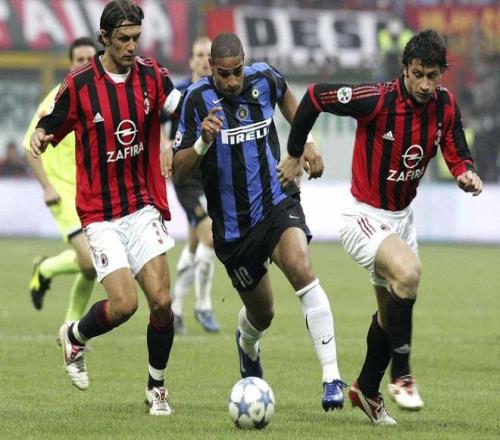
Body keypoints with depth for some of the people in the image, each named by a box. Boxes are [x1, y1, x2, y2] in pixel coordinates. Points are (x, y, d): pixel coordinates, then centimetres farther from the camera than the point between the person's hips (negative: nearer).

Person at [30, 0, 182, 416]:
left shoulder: (151, 74, -1)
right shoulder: (78, 85, -9)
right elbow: (50, 128, 1)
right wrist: (39, 138, -22)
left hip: (143, 207, 3)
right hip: (101, 216, -3)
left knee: (162, 300, -7)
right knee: (123, 304, -14)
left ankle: (157, 387, 14)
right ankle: (75, 337, 19)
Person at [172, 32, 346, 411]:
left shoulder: (263, 78, -5)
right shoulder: (198, 100, -13)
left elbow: (286, 95, 22)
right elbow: (179, 172, -13)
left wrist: (306, 144, 14)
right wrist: (202, 142, -31)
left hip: (277, 203, 0)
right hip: (232, 225, 0)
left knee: (301, 270, -29)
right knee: (261, 314, 12)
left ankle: (332, 377, -30)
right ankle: (248, 345, 53)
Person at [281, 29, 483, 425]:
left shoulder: (445, 106, -7)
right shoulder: (378, 100, -25)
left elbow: (457, 154, 1)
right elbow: (315, 96, -19)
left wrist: (467, 173, -24)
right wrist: (295, 154, -10)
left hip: (402, 216, 7)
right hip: (365, 217, -7)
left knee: (391, 312, 17)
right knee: (408, 273, -32)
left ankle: (367, 390, 39)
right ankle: (401, 376, -18)